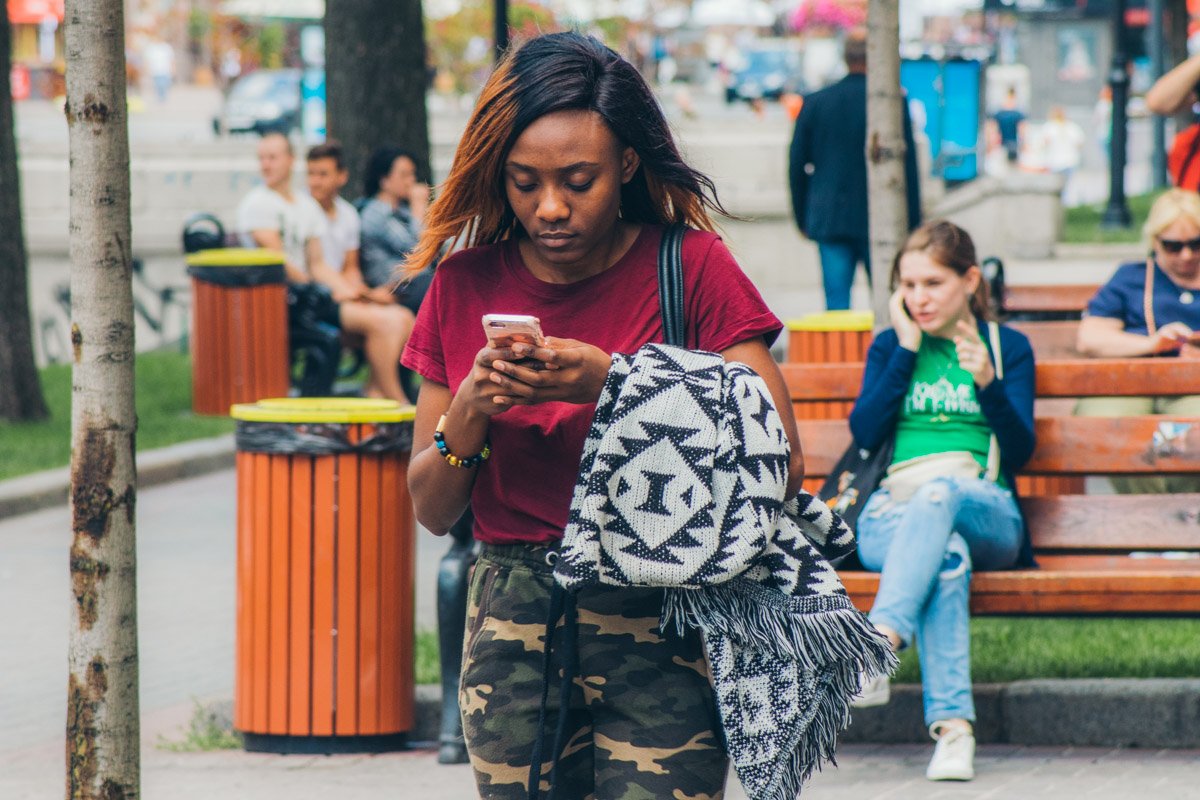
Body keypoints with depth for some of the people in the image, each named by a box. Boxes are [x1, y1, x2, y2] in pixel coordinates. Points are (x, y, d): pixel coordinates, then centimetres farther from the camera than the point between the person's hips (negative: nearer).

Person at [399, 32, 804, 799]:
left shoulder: (691, 267, -2)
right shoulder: (466, 286, 7)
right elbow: (432, 510, 12)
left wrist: (614, 386, -17)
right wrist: (470, 410, -8)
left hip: (660, 626, -3)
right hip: (513, 629, 3)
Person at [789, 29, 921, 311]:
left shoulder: (815, 103, 4)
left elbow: (797, 164, 8)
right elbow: (909, 165, -3)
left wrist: (803, 218, 16)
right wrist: (913, 224, 3)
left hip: (829, 221, 2)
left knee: (836, 301, 1)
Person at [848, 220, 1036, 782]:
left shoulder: (1007, 347, 15)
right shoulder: (890, 347, 20)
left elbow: (1019, 451, 3)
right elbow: (864, 432, 3)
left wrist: (987, 383, -14)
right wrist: (906, 350, 1)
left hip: (983, 510, 0)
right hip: (893, 513, 1)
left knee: (939, 492, -39)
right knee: (947, 556, -38)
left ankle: (880, 641, -58)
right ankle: (953, 725, -53)